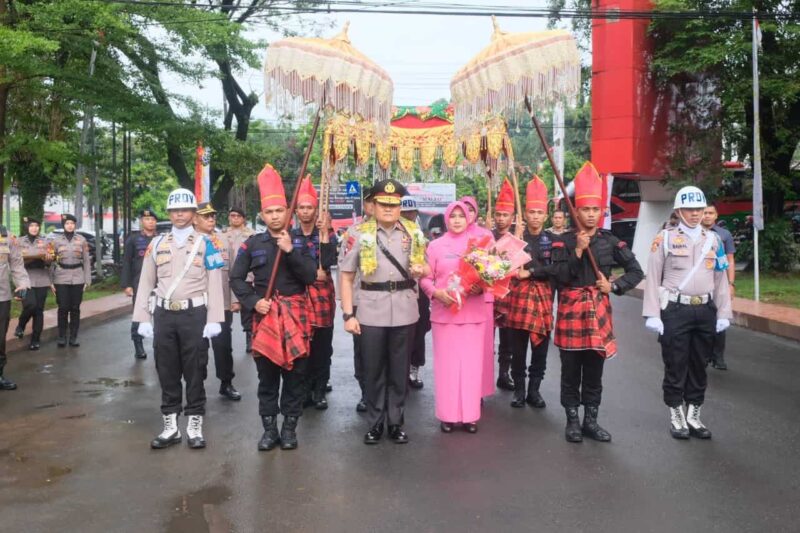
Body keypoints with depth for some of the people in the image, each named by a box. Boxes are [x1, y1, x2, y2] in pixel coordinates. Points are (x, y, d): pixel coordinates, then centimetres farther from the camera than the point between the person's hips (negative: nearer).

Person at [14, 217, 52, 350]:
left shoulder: (45, 242, 10)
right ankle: (21, 326, 10)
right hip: (26, 278, -2)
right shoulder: (19, 241, 6)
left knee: (39, 309, 2)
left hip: (42, 279, 2)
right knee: (30, 304, -20)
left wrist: (48, 258, -18)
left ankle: (36, 340, 10)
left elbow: (49, 262, 6)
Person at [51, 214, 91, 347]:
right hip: (61, 279, -1)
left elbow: (86, 261, 6)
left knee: (75, 308, 4)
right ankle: (62, 336, 12)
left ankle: (73, 337, 12)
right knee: (63, 308, 0)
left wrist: (87, 280, 1)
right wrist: (51, 281, -2)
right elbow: (51, 261, 3)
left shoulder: (82, 240, 4)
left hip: (78, 279, 1)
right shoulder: (56, 240, 2)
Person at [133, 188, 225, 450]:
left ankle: (194, 427, 14)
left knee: (195, 372, 3)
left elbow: (214, 284, -3)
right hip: (164, 315, 3)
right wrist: (143, 319, 3)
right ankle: (170, 427, 19)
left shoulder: (205, 244, 1)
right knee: (167, 372, 8)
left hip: (194, 315, -3)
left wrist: (214, 320, -10)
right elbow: (146, 283, 9)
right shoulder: (156, 244, 9)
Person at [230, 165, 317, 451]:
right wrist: (253, 302, -9)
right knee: (267, 376, 7)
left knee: (295, 374, 5)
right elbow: (236, 279, 5)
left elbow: (311, 277, -8)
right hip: (265, 315, 0)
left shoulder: (300, 242, 2)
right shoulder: (252, 244, 3)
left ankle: (290, 427, 18)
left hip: (296, 315, 0)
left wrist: (290, 251, -17)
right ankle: (269, 428, 19)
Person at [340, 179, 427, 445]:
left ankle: (396, 422, 24)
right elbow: (346, 276, 0)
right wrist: (348, 315, -7)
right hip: (371, 310, -1)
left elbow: (424, 268, 15)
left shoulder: (414, 232, 5)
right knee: (373, 369, 7)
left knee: (399, 369, 11)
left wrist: (420, 270, -10)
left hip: (404, 310, 2)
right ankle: (375, 423, 22)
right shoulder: (360, 234, -2)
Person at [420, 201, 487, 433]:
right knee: (446, 363, 3)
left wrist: (481, 287, -11)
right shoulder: (435, 245, 2)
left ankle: (470, 414, 14)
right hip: (444, 311, -1)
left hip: (473, 312, 1)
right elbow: (425, 278, 2)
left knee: (471, 362, 4)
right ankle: (448, 414, 13)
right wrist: (436, 292, -16)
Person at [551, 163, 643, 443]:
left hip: (599, 311, 2)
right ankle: (572, 421, 19)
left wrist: (614, 286, -7)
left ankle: (591, 420, 22)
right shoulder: (564, 241, -3)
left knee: (594, 370, 10)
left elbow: (636, 271, 7)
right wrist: (578, 251, -20)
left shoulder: (610, 241, 3)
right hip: (571, 311, -2)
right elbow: (559, 276, -14)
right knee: (571, 371, 6)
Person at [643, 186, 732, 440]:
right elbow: (653, 278, -4)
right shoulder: (664, 238, -2)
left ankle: (694, 415, 23)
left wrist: (723, 313, 6)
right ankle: (676, 416, 16)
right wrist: (652, 314, -10)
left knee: (699, 365, 11)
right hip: (675, 310, -4)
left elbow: (721, 278, 11)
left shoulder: (713, 239, 9)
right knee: (675, 365, 3)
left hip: (705, 311, 4)